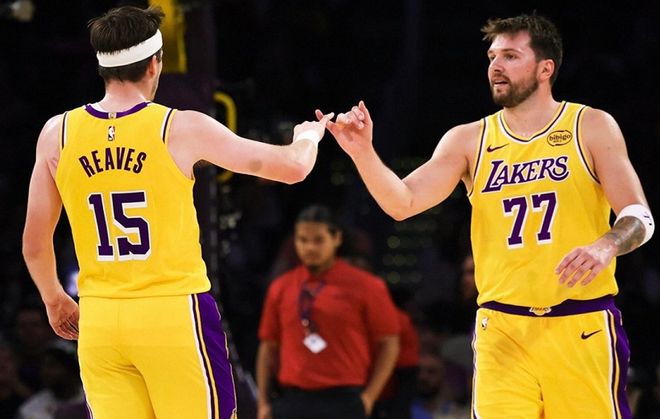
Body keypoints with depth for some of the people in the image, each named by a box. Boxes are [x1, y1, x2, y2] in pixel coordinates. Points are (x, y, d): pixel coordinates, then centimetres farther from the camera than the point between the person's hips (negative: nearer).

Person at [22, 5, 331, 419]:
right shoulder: (182, 129, -7)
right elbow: (292, 167, 0)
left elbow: (35, 244, 9)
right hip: (174, 314, -3)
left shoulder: (58, 134, 2)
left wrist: (55, 301, 27)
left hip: (99, 320, 3)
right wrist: (309, 136, 23)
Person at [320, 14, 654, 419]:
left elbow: (640, 217, -2)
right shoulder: (468, 141, 8)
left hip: (581, 327, -2)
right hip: (503, 328, 2)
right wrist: (363, 154, -20)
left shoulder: (592, 127, 3)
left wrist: (606, 246, -24)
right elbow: (403, 203, -2)